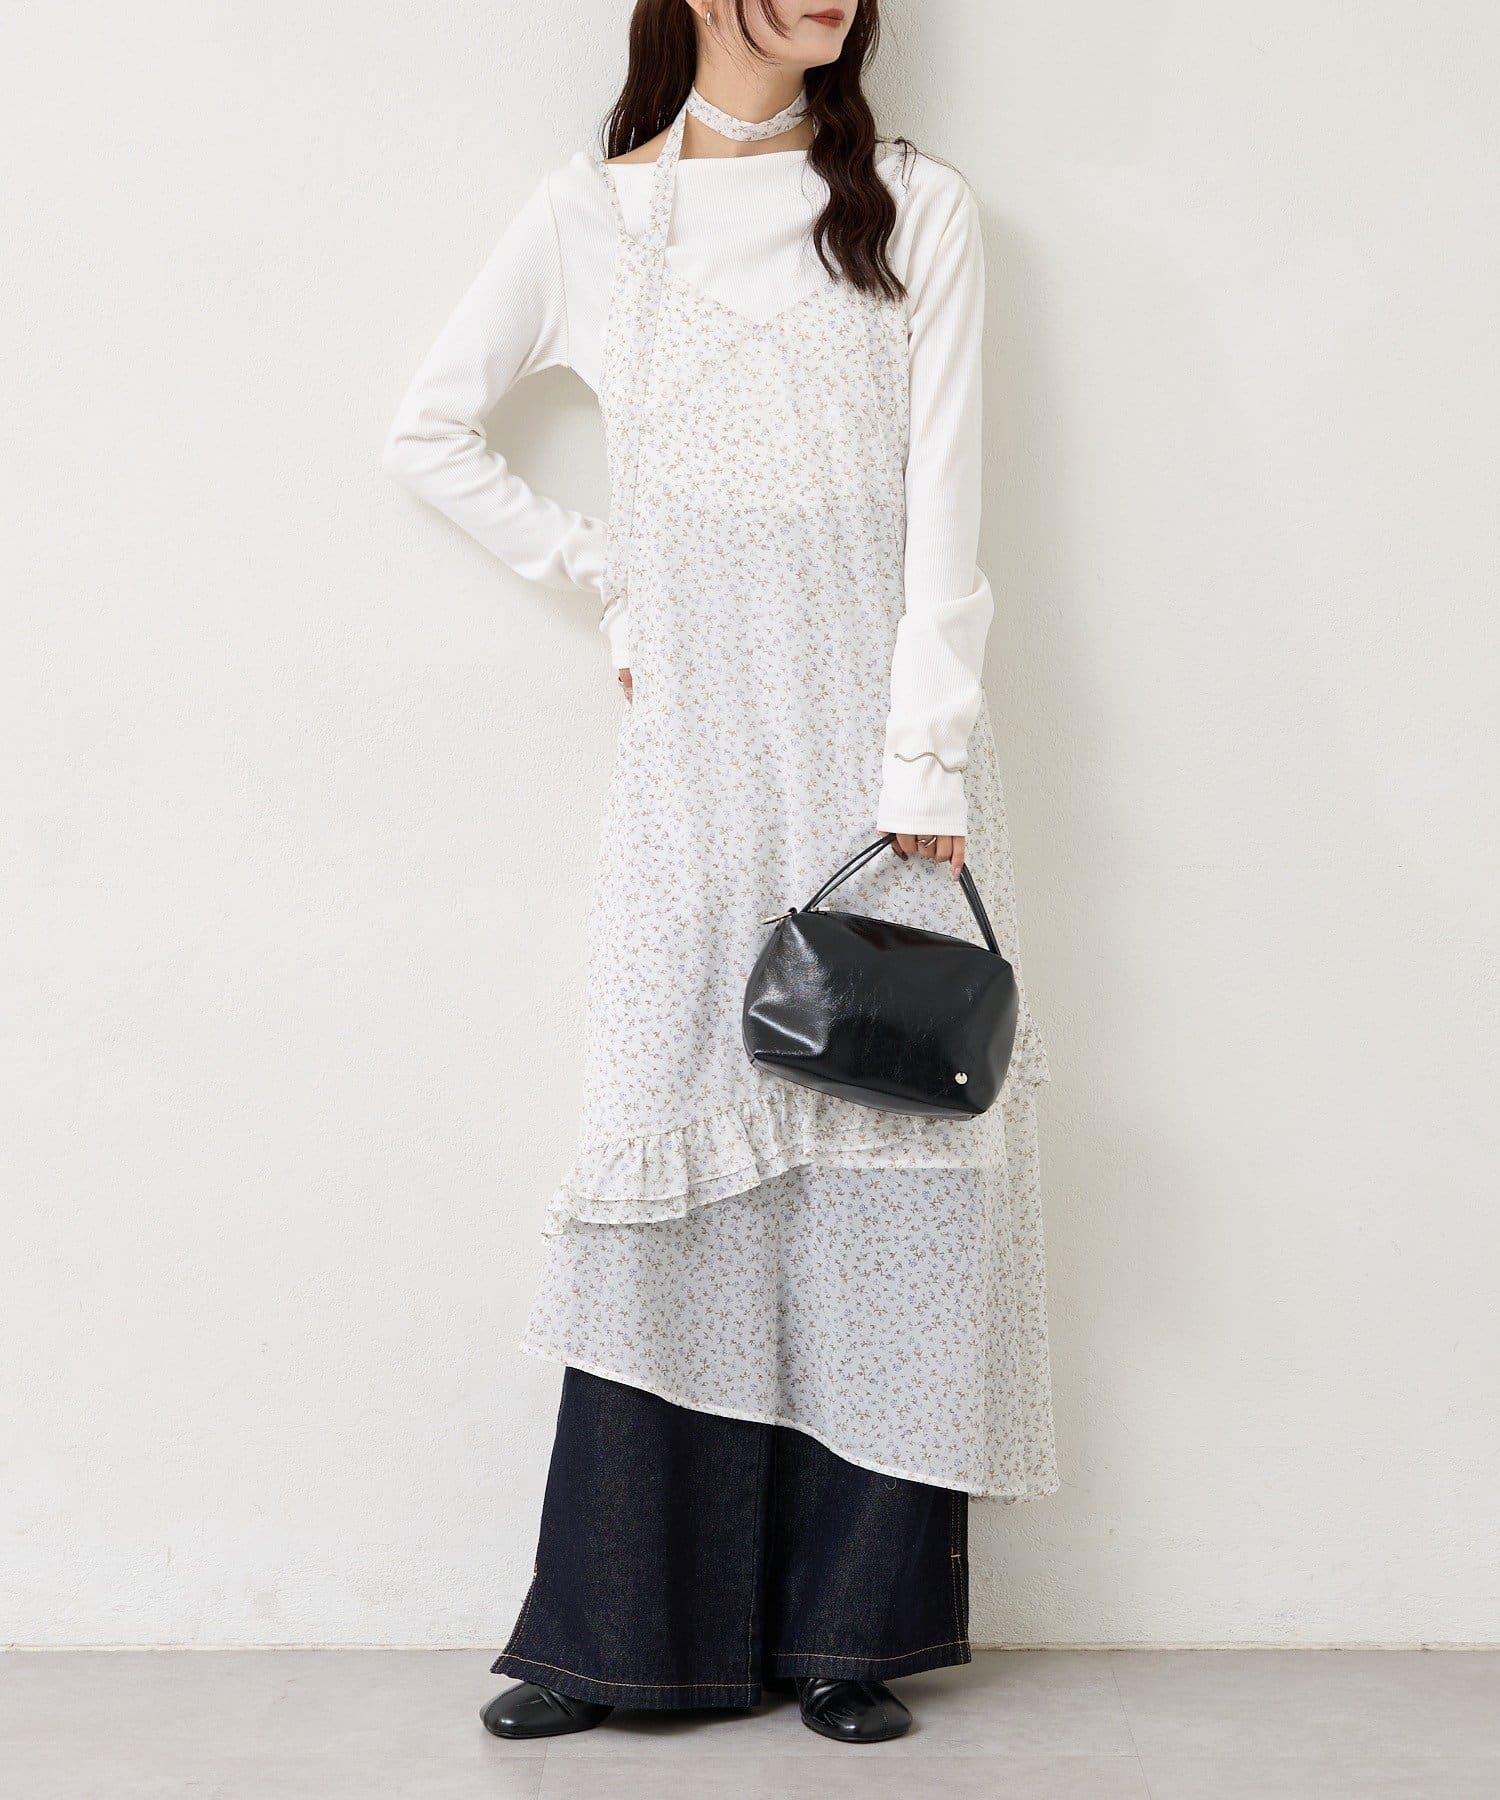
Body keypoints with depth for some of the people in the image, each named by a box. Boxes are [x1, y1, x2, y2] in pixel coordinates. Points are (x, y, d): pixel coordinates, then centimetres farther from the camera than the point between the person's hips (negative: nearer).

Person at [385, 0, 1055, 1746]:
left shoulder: (916, 212, 8)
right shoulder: (589, 216, 9)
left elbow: (941, 501, -1)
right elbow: (431, 432, 18)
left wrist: (925, 761, -10)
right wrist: (610, 585, 10)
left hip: (878, 704, 0)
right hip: (701, 734, 0)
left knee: (884, 1143, -2)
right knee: (682, 1148, -3)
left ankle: (853, 1623, 8)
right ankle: (623, 1630, 8)